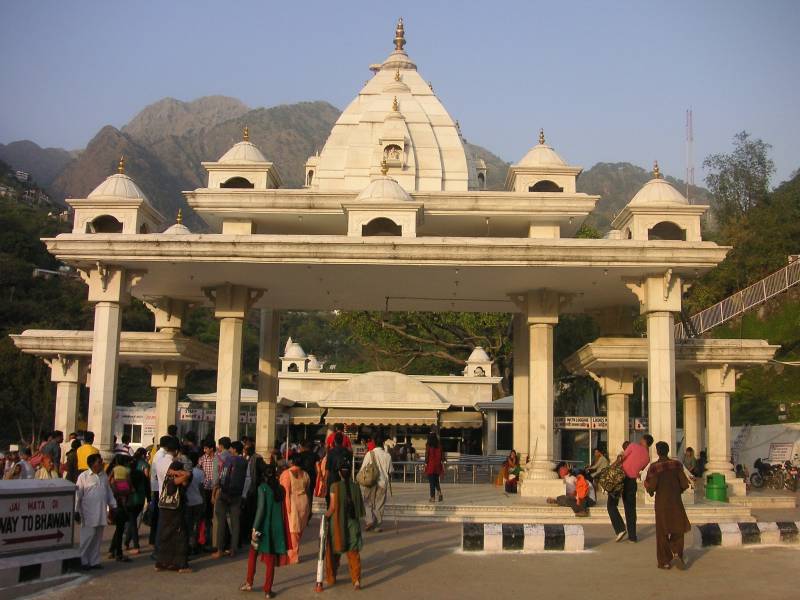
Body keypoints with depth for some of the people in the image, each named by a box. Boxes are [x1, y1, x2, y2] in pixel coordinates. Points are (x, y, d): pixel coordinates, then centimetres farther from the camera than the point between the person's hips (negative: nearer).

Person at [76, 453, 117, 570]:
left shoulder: (104, 476, 11)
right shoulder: (83, 477, -7)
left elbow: (109, 492, 18)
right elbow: (78, 495, -7)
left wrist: (112, 507, 16)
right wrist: (77, 511, -9)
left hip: (101, 513, 6)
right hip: (89, 514, -6)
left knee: (97, 538, 10)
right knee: (87, 537, -3)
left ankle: (94, 561, 18)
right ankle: (83, 561, 9)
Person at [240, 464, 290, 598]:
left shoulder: (262, 487, -10)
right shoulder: (281, 489, 2)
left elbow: (261, 508, -15)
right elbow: (283, 510, 6)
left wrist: (255, 528, -12)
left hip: (264, 526, -3)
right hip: (277, 527, 3)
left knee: (252, 554, 18)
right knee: (271, 559, 7)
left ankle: (249, 583, 22)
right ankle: (268, 590, 8)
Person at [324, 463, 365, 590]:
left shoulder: (335, 487, -12)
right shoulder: (356, 487, -3)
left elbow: (333, 507, -14)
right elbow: (360, 507, 2)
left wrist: (326, 514, 4)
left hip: (337, 523, -2)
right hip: (352, 523, 2)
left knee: (333, 552, 15)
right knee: (353, 552, 9)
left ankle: (330, 578, 27)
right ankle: (356, 579, -1)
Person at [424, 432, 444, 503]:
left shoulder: (428, 446, -9)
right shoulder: (439, 447, 2)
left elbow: (427, 456, -10)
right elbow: (441, 457, 4)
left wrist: (425, 465, -3)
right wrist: (442, 468, 9)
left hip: (430, 465, -4)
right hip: (437, 465, 4)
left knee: (431, 482, 2)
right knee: (436, 481, 16)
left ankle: (432, 497, 3)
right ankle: (440, 493, -5)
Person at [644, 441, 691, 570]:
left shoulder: (654, 467, -12)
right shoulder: (676, 465, -5)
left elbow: (651, 487, -17)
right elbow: (685, 484, -5)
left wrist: (646, 483, 5)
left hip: (661, 503, -1)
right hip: (676, 501, 1)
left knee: (662, 533, 10)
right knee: (678, 529, 16)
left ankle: (665, 561, 12)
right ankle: (676, 552, -7)